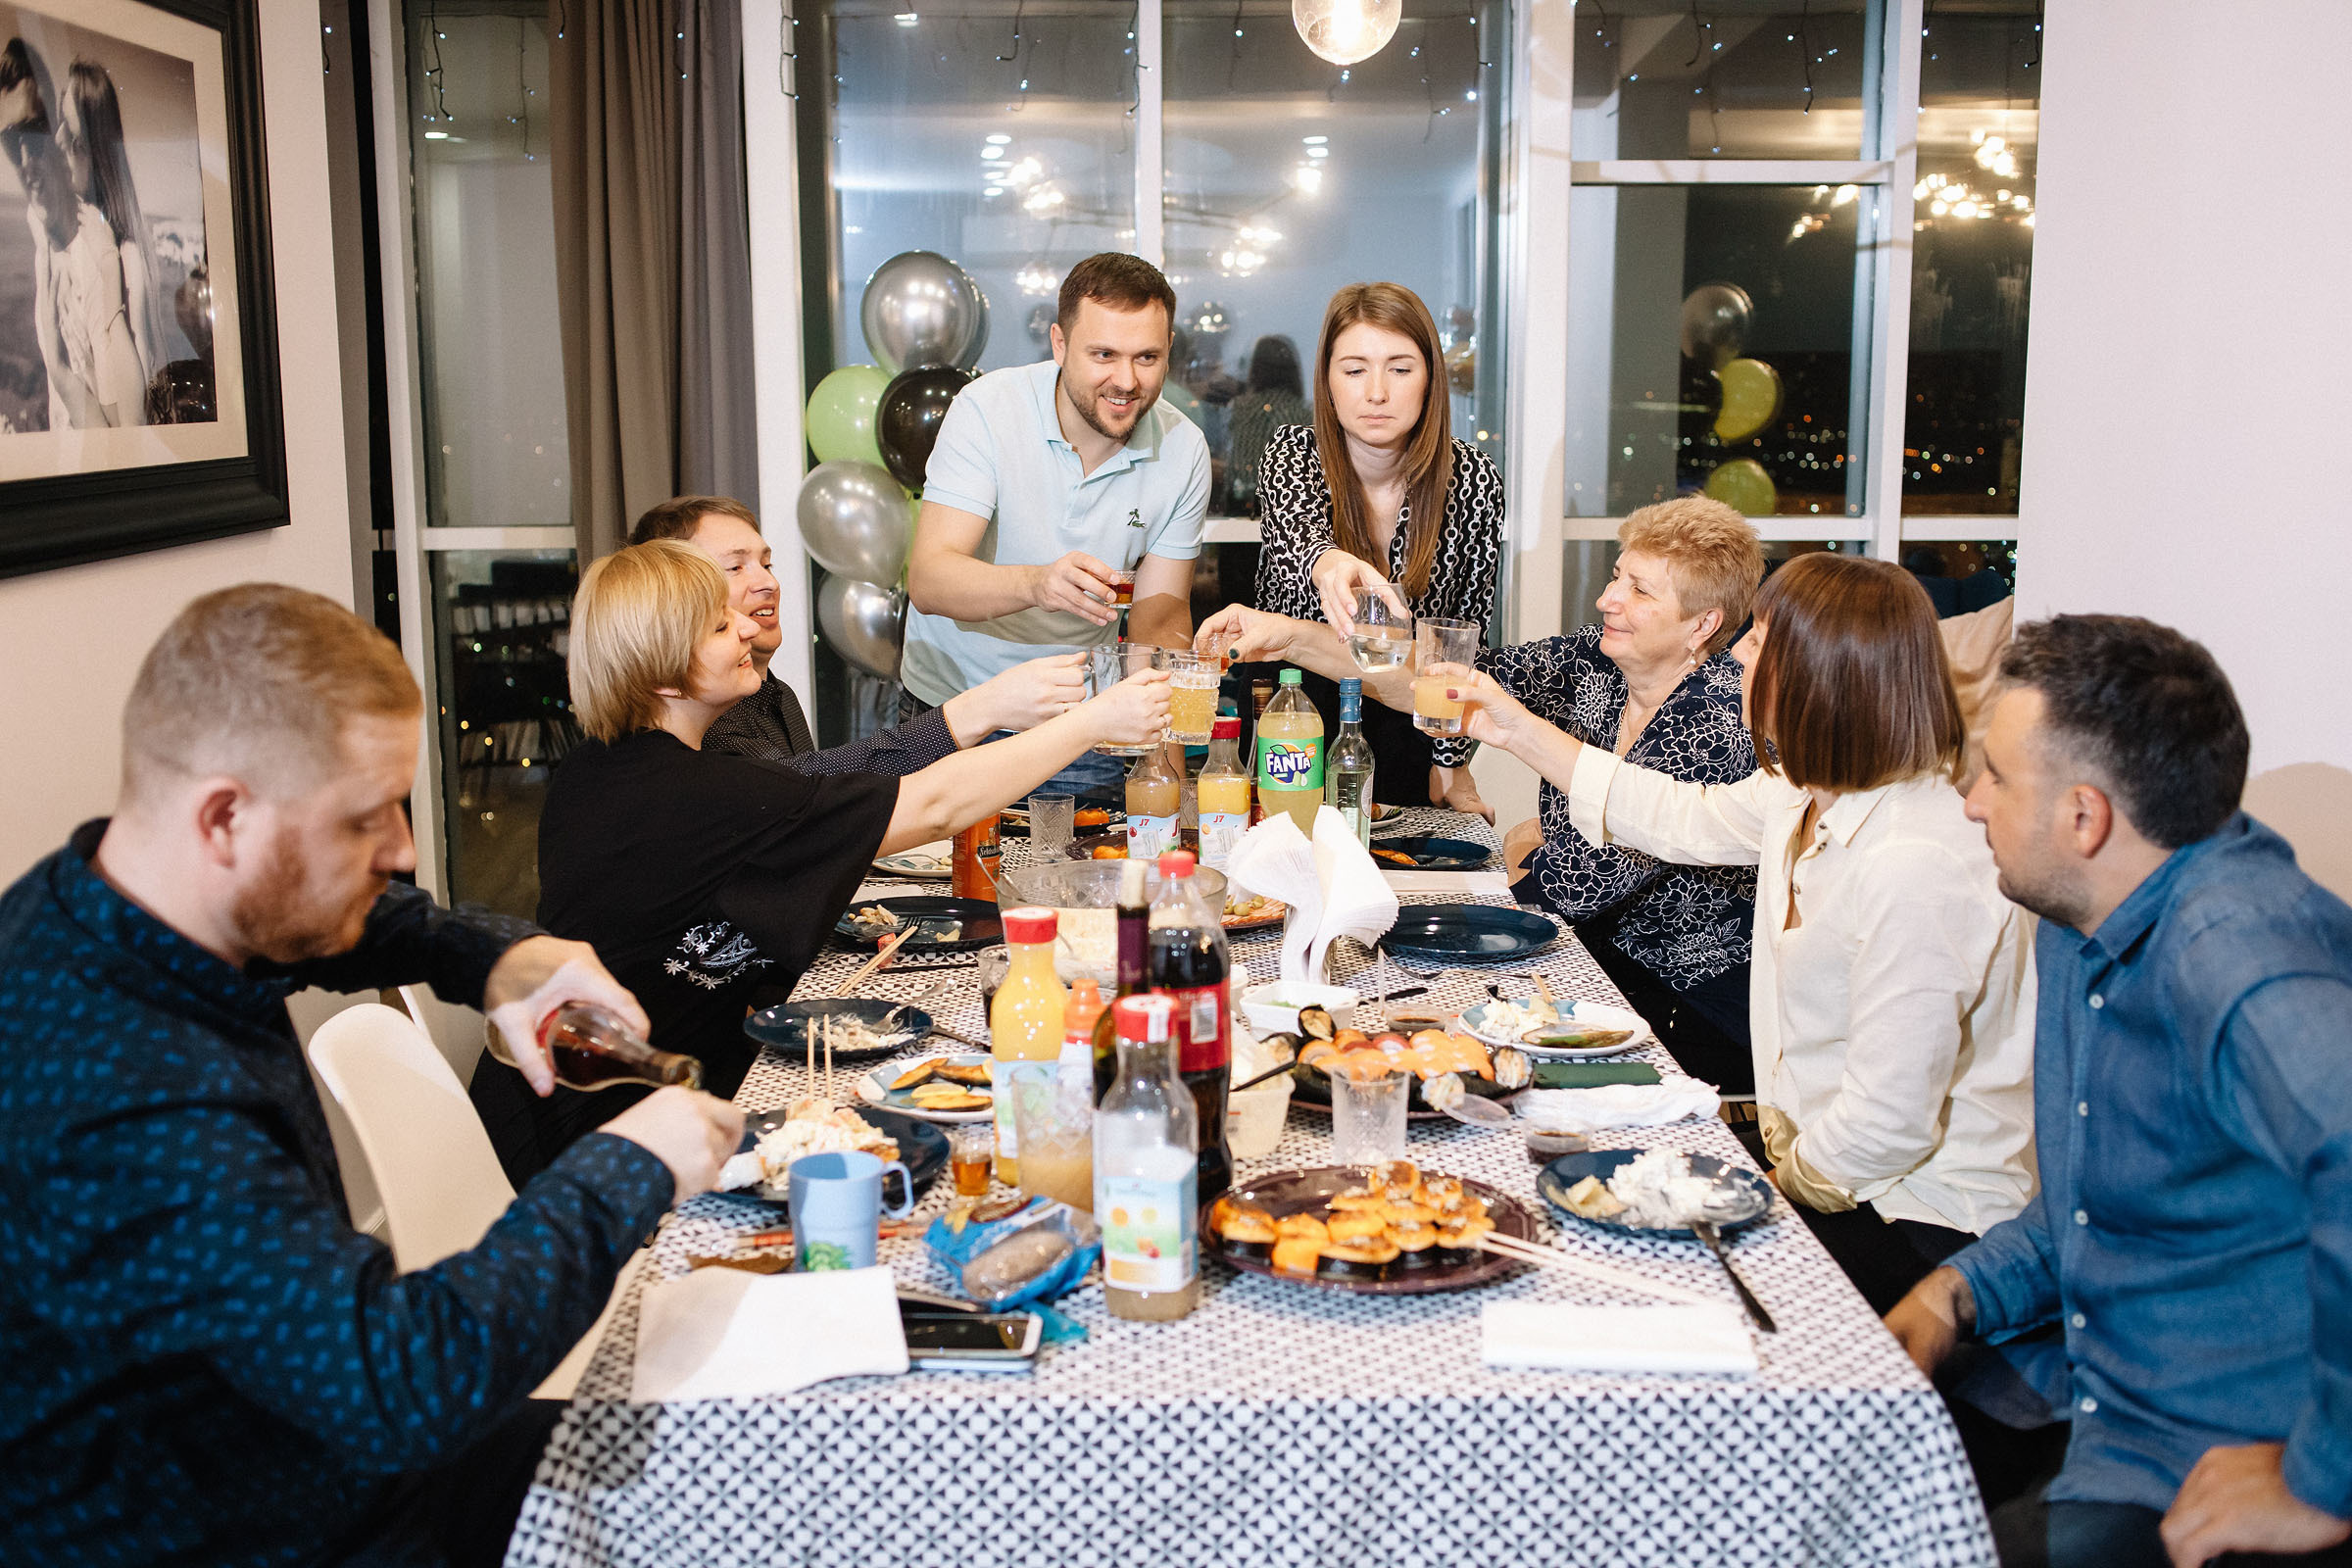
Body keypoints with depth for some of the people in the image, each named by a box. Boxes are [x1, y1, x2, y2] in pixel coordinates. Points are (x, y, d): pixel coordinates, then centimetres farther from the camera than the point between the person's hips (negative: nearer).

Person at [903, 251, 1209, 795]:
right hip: (952, 708, -2)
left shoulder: (1183, 450, -5)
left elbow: (1160, 608, 0)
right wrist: (1037, 583, -43)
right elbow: (927, 580, -24)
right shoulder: (988, 408, -15)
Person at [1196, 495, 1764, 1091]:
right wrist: (1293, 638, -15)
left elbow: (1584, 880, -23)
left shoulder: (1718, 723, -24)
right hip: (1600, 958, 7)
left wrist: (1527, 845, -1)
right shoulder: (1592, 660, -1)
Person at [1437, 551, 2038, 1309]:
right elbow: (1690, 819, 21)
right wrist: (1518, 730, 23)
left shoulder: (1915, 866, -30)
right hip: (1835, 1172, 8)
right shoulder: (1813, 792, 0)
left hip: (1918, 1225, -8)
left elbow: (1887, 1125, -28)